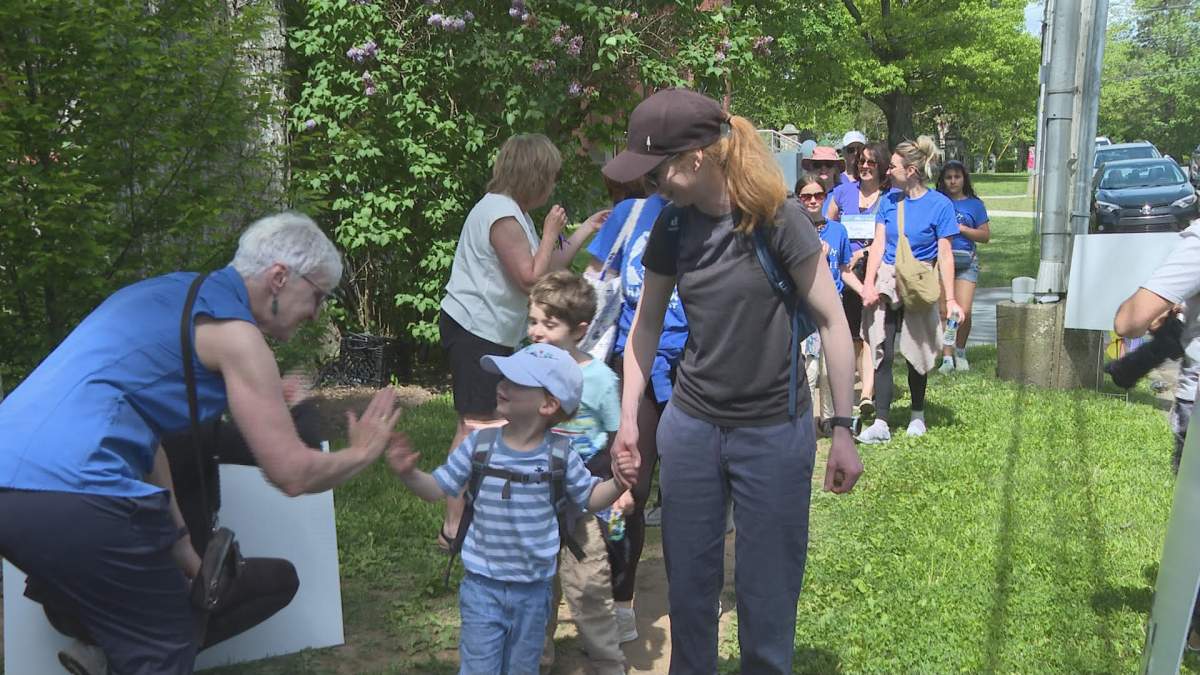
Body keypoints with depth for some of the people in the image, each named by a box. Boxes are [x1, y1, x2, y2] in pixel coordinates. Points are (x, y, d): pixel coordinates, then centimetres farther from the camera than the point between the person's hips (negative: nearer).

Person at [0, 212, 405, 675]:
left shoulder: (170, 293, 21)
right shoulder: (234, 331, -5)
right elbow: (292, 474, -5)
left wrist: (181, 542, 25)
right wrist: (362, 453, 15)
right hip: (74, 491, -9)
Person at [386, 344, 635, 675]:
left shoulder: (560, 456, -11)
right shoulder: (479, 445, -11)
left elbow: (588, 497, 2)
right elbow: (437, 488, -3)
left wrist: (617, 484, -17)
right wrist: (409, 474, -22)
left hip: (533, 590, 1)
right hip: (482, 587, 0)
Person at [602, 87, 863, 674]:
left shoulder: (775, 217, -16)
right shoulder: (672, 227, -2)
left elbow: (831, 320, -11)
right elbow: (647, 323, 9)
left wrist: (842, 429, -11)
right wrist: (629, 417, 4)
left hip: (775, 432, -4)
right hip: (690, 426, 4)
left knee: (768, 593, 9)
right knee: (688, 582, 15)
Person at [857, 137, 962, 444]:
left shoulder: (939, 204, -6)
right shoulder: (889, 200, 5)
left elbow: (945, 256, -6)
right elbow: (878, 245, 3)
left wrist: (950, 299, -8)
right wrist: (869, 285, -7)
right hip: (886, 282, 3)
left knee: (916, 354, 9)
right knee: (882, 354, -4)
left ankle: (917, 416, 28)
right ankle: (881, 424, -3)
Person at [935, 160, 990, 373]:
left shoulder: (974, 204, 9)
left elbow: (986, 236, 6)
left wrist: (961, 228, -6)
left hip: (965, 262, 0)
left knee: (963, 311, -10)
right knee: (943, 312, -3)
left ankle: (960, 352, 14)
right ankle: (947, 357, 5)